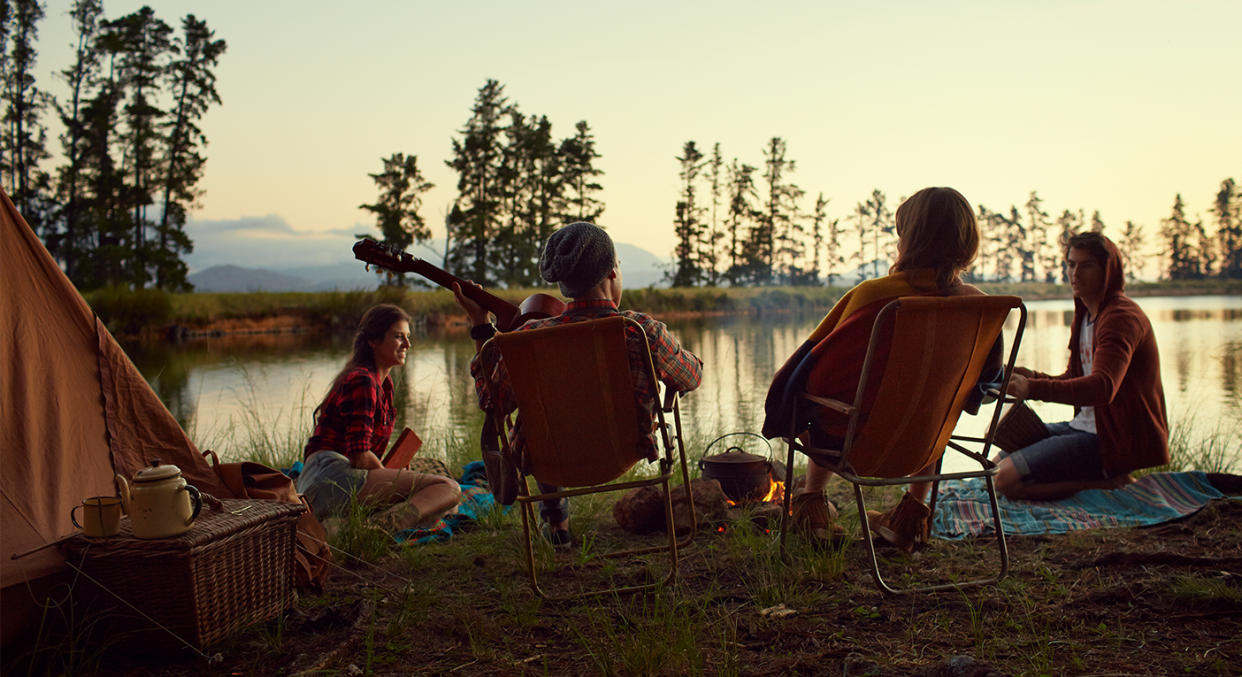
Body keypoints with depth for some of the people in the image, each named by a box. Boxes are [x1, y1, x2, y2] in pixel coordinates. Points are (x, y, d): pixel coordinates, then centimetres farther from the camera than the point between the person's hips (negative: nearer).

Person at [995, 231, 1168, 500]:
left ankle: (1108, 482, -10)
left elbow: (1103, 387, -32)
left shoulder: (1122, 317, -17)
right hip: (1086, 425, 10)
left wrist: (1033, 389, -45)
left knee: (1007, 478, -20)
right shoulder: (1083, 316, 15)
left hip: (1118, 440, -10)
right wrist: (1033, 377, -3)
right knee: (1000, 460, 19)